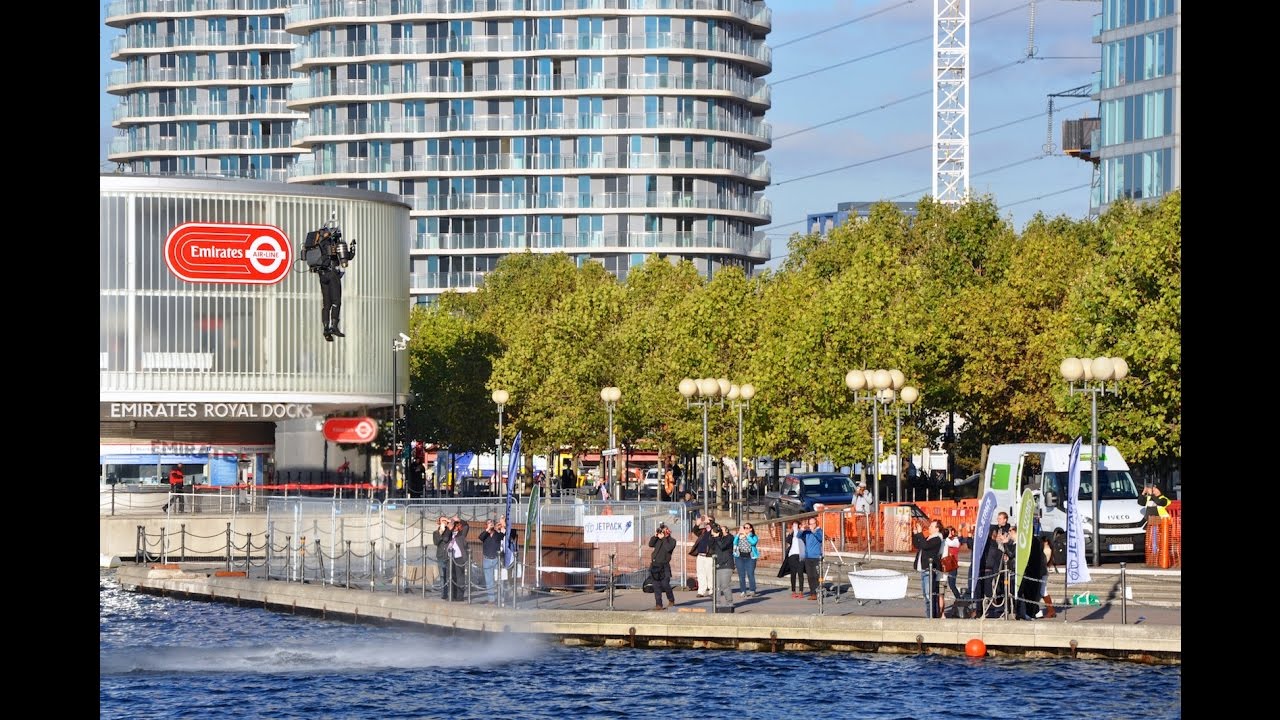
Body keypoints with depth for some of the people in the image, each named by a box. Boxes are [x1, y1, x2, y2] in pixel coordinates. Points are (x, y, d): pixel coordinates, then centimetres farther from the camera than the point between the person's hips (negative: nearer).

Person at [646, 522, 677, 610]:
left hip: (664, 566, -4)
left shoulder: (671, 540, 1)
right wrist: (655, 536, -5)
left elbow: (668, 548, -16)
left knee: (665, 584, -9)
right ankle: (658, 604, 5)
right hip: (655, 565, 4)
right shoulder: (658, 539, 14)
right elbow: (651, 544, 4)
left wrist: (663, 538, -13)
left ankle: (671, 600, 15)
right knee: (656, 586, 2)